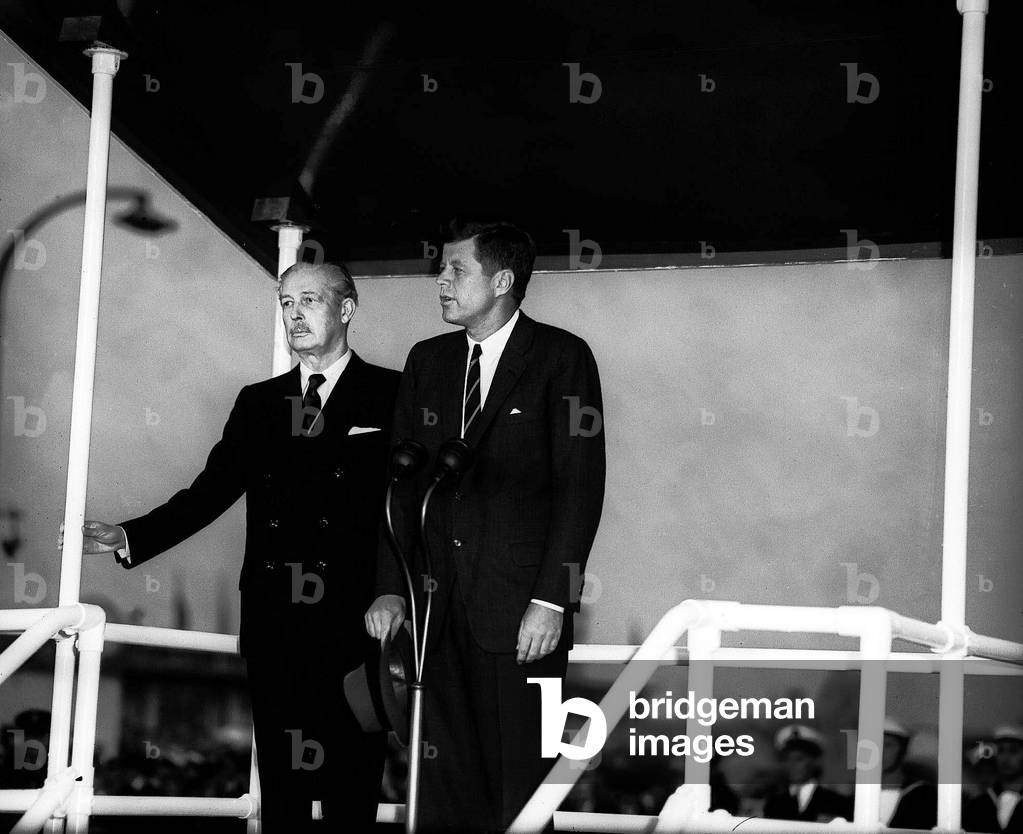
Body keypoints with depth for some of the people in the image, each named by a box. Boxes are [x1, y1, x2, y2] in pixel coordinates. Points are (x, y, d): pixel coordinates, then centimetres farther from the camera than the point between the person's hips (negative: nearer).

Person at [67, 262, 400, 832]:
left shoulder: (393, 395, 3)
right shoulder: (258, 402, 16)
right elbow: (211, 491, 11)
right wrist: (128, 538, -1)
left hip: (354, 629, -4)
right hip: (273, 629, 4)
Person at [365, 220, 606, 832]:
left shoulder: (562, 357, -1)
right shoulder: (427, 361, 14)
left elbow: (581, 485, -6)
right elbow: (403, 481, 13)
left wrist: (551, 599, -12)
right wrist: (391, 590, 3)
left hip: (521, 606, -4)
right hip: (438, 605, 5)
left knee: (521, 780, -2)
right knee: (446, 780, 3)